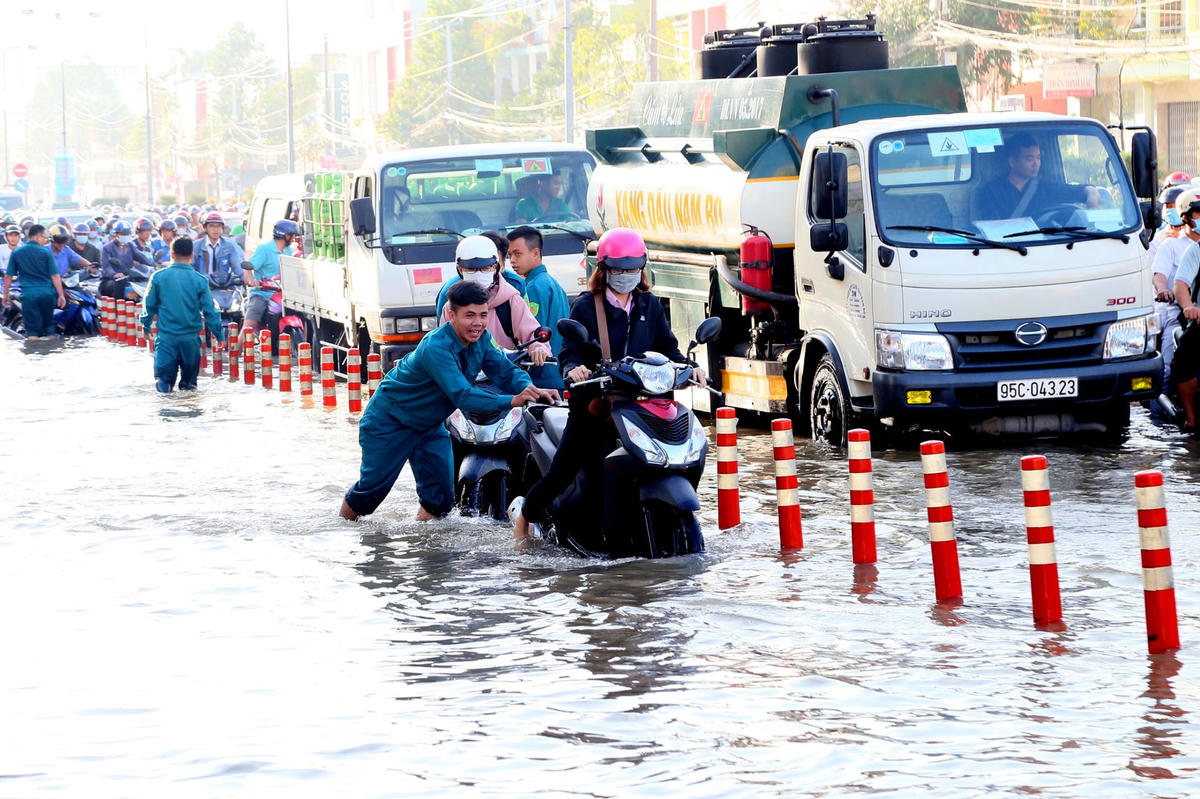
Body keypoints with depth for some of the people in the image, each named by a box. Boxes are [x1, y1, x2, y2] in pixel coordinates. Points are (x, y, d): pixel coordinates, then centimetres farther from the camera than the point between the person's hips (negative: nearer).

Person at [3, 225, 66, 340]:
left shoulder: (16, 253, 5)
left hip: (28, 294, 1)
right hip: (47, 292, 0)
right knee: (48, 324, 18)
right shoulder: (46, 252, -2)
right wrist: (61, 295, 0)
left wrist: (6, 295, 14)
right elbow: (55, 275, -5)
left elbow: (8, 276, 6)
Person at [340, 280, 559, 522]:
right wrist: (511, 401, -53)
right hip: (390, 421, -7)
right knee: (374, 486, 2)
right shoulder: (436, 347, -35)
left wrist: (532, 390, -37)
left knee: (440, 498, -1)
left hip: (430, 426, 7)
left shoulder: (480, 339, -11)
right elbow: (461, 395, -43)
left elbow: (504, 371, -14)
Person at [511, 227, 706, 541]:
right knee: (564, 470, -1)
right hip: (594, 399, -3)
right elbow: (570, 351, -5)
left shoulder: (649, 306, 15)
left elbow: (667, 347, 16)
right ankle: (526, 512, 24)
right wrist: (573, 369, -27)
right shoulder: (585, 306, 1)